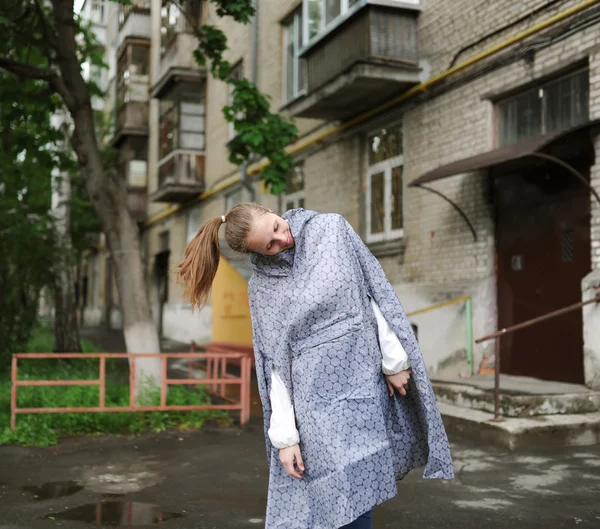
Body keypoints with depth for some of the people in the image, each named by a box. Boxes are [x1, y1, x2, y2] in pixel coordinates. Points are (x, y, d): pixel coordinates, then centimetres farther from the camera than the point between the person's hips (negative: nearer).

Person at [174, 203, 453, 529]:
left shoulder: (330, 229, 4)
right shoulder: (262, 287, 4)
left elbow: (373, 292, 4)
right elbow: (277, 363, 1)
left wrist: (395, 360, -1)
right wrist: (284, 435, -4)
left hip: (362, 378, 0)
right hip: (313, 396, 0)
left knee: (355, 501, -1)